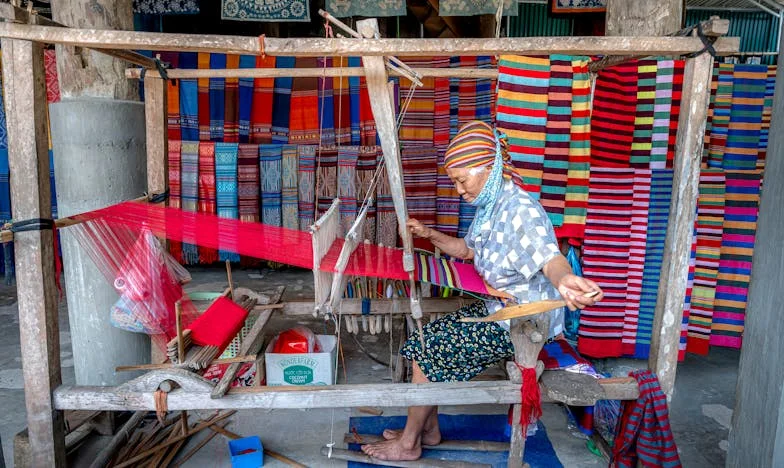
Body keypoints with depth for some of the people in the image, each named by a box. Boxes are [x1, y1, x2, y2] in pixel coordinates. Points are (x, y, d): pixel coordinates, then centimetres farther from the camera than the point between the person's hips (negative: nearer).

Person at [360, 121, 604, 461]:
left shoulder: (521, 210, -25)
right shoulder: (490, 207, 6)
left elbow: (550, 259, -42)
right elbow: (466, 250, 22)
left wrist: (565, 280, -66)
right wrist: (429, 235, 7)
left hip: (517, 326, -9)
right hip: (495, 310, 9)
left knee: (426, 354, -10)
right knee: (424, 341, 8)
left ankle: (408, 444, 10)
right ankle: (429, 430, 21)